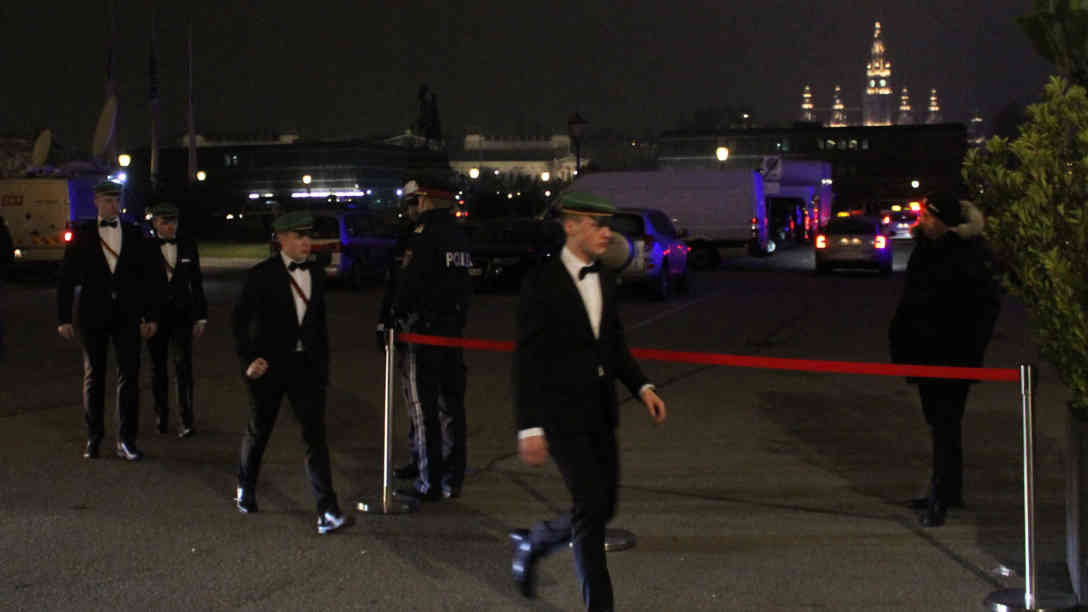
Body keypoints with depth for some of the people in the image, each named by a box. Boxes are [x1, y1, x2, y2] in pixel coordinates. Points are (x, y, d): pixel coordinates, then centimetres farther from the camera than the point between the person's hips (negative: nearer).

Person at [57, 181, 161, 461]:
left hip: (127, 316, 1)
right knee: (93, 376, 7)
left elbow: (148, 277, 8)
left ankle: (126, 440, 3)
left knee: (129, 376, -2)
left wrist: (151, 316, 3)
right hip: (93, 316, -1)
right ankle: (93, 437, 17)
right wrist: (63, 318, -4)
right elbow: (66, 278, 1)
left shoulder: (134, 234, 6)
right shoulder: (81, 235, 2)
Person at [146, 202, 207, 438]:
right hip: (156, 314, 0)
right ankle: (161, 414, 25)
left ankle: (186, 419, -7)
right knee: (158, 366, 10)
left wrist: (201, 317, 6)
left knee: (183, 365, -9)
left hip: (182, 314, 0)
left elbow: (196, 283, 9)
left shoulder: (188, 245, 5)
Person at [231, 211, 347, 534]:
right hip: (269, 365, -3)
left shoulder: (316, 274, 5)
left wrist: (322, 366, 13)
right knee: (259, 432, 14)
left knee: (315, 435, -7)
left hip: (306, 365, 3)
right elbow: (240, 320, -6)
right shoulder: (261, 275, -9)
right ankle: (245, 488, 41)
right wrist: (248, 360, -14)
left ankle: (327, 511, -12)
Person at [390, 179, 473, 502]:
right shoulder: (459, 234, 11)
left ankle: (429, 483, -1)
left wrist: (394, 318, -6)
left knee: (424, 407, -3)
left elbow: (410, 285, -18)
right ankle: (452, 479, 20)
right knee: (451, 404, 12)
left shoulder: (424, 235, -15)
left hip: (424, 329, -8)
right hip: (454, 328, 8)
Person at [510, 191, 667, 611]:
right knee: (591, 506, -10)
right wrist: (529, 428, -17)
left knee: (602, 509, 10)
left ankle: (533, 543, 36)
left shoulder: (604, 279, 8)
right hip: (561, 414, -7)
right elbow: (526, 360, -13)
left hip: (600, 414, 7)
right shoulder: (542, 282, -13)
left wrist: (642, 387, 3)